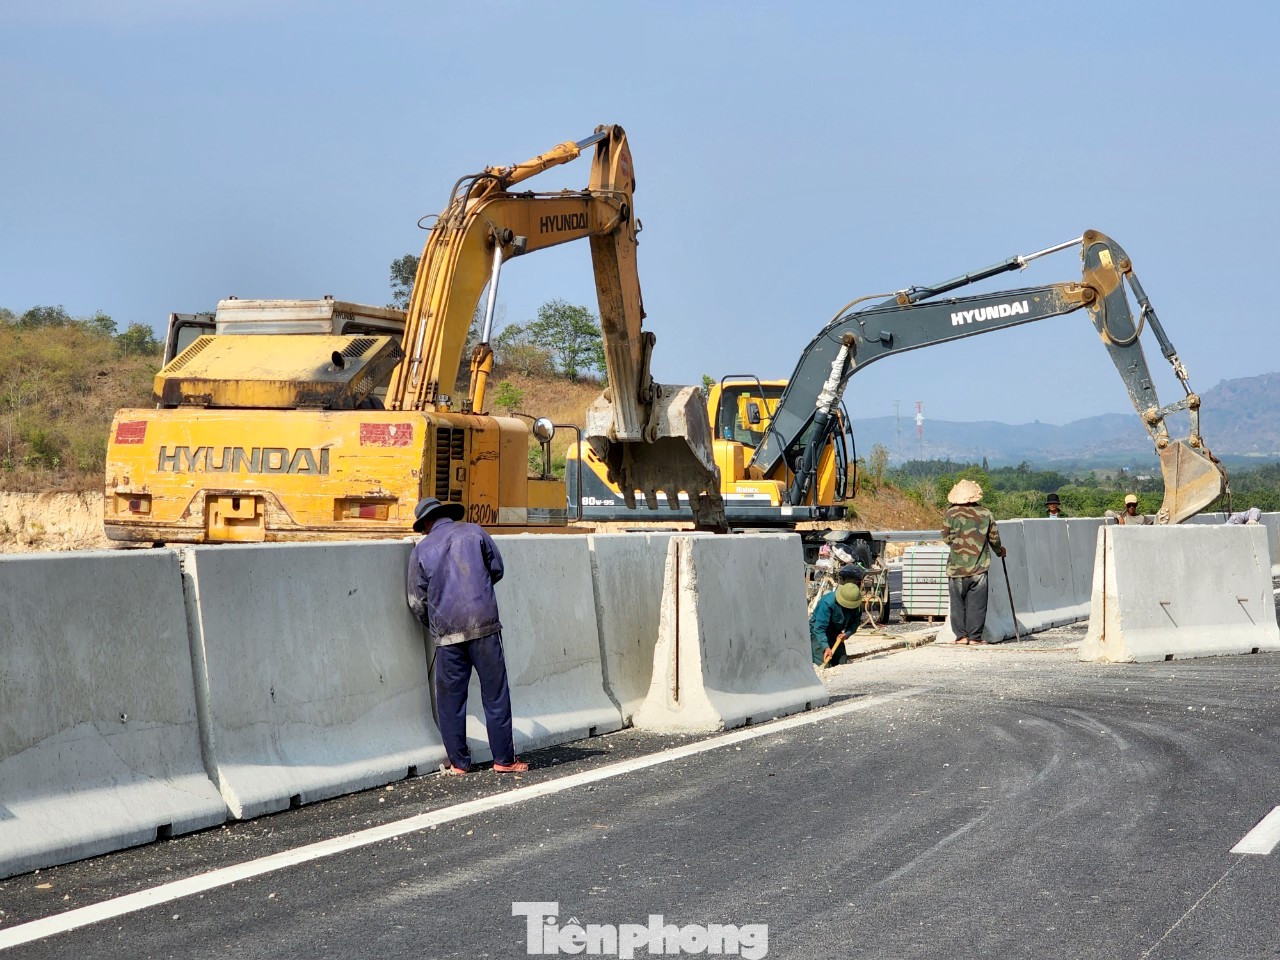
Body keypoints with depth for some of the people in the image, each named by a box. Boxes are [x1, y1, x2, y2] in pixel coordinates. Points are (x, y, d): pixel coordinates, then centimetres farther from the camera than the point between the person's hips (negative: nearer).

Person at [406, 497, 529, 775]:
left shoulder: (422, 550, 6)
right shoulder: (474, 533, 5)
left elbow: (417, 601, 6)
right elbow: (497, 569, 10)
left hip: (447, 634, 0)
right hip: (484, 626, 0)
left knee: (450, 699, 9)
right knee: (495, 694, 4)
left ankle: (458, 762, 11)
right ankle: (504, 759, 5)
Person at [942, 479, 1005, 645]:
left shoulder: (951, 514, -6)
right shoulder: (985, 514, -1)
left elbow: (946, 538, 0)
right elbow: (994, 538, 8)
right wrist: (999, 551, 29)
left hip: (956, 567, -1)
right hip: (979, 567, 1)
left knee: (958, 602, 8)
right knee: (976, 603, 5)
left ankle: (961, 635, 6)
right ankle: (975, 636, 3)